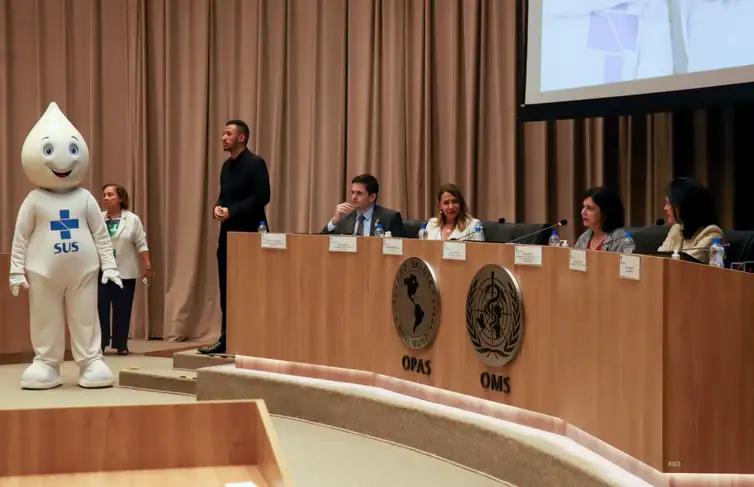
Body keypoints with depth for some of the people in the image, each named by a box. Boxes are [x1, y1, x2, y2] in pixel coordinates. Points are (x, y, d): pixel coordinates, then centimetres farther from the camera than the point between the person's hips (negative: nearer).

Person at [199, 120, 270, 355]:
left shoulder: (255, 163, -9)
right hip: (228, 232, 8)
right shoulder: (227, 165, 16)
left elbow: (262, 196, -16)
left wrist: (232, 211, -18)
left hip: (248, 233, -8)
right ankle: (226, 338, 16)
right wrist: (218, 207, -1)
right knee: (226, 288, 9)